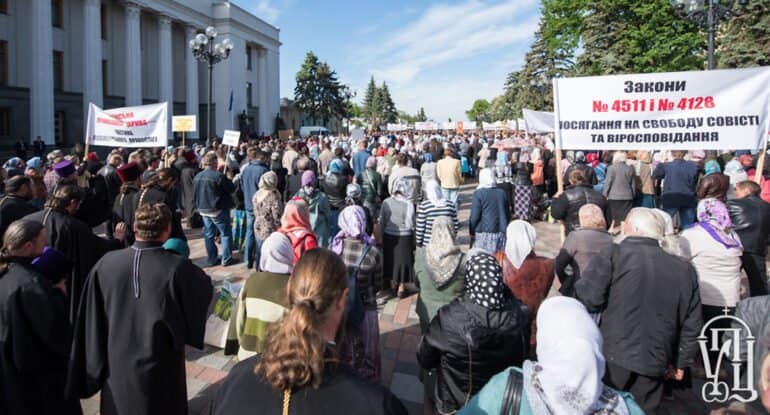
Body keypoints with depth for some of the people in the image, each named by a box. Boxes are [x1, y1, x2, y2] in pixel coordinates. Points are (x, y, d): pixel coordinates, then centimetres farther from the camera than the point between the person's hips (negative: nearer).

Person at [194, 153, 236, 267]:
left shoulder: (197, 177, 3)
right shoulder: (218, 176, -20)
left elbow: (195, 192, 14)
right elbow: (232, 189, -13)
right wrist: (227, 180, 4)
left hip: (203, 210, 7)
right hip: (218, 210, -7)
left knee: (209, 235, 14)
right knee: (226, 234, 5)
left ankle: (211, 259, 20)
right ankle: (226, 259, 7)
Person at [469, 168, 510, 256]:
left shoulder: (478, 193, -7)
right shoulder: (502, 193, 10)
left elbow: (474, 216, -9)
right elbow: (508, 215, 16)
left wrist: (472, 232, 2)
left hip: (485, 233, -5)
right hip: (501, 232, 5)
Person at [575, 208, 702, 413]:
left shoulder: (614, 255, -7)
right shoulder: (684, 269, 8)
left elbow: (588, 298, -14)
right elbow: (691, 323, 12)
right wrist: (682, 361, 22)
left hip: (612, 356, -4)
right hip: (654, 361, 4)